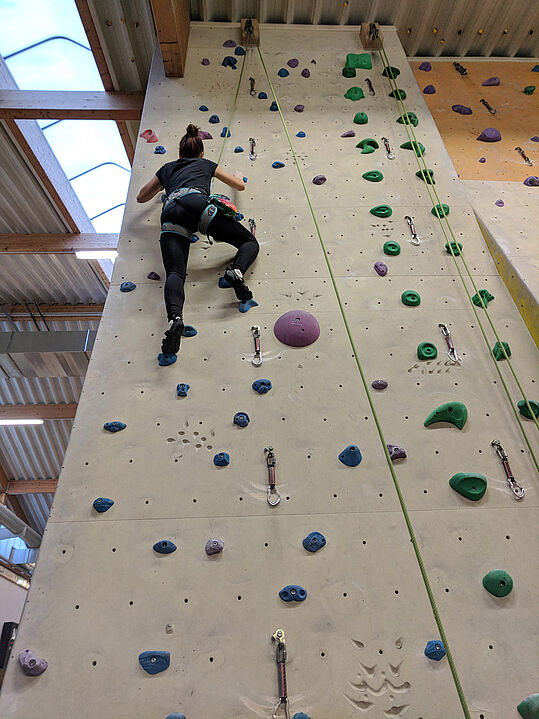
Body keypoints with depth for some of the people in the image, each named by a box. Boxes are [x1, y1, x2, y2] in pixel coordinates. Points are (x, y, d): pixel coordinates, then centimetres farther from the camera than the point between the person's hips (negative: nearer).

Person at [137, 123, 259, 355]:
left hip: (171, 213, 2)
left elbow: (141, 197, 46)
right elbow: (240, 186, 43)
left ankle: (174, 318, -44)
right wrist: (238, 176, 67)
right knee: (250, 241, 9)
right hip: (196, 203, -2)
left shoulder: (167, 168, 38)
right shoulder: (206, 164, 34)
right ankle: (236, 271, -24)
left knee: (175, 273, -14)